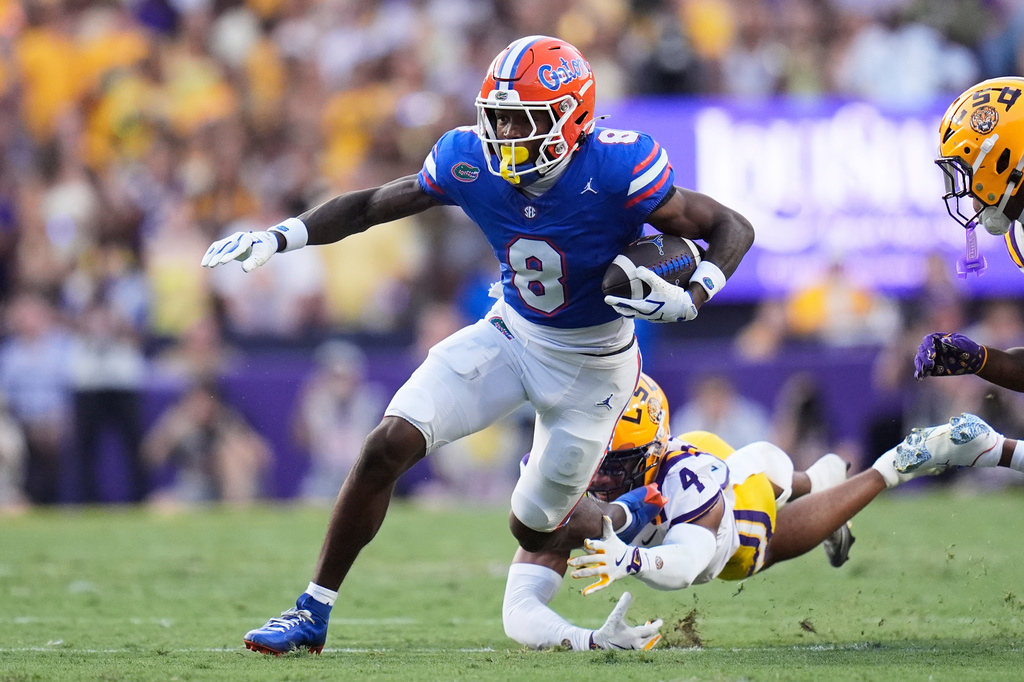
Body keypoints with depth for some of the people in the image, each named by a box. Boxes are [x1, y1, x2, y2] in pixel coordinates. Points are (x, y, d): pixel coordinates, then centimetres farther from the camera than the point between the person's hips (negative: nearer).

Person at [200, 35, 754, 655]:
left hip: (592, 366, -3)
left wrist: (688, 299, -39)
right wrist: (279, 238, -14)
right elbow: (371, 207, -2)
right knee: (387, 447, -12)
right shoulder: (470, 161, -17)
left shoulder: (617, 169, -30)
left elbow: (733, 229, -21)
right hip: (511, 334, 3)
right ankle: (313, 615, 0)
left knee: (535, 529, 7)